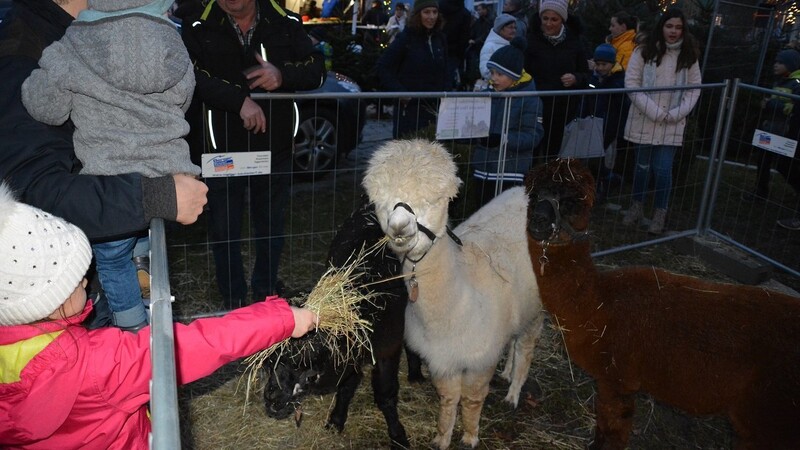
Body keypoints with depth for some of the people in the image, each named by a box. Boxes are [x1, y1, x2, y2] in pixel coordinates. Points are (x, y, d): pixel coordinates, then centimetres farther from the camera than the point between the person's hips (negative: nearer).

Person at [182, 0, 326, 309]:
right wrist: (239, 100, -29)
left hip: (275, 148, 2)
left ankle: (266, 292, 39)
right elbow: (191, 76, -19)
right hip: (222, 152, -2)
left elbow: (317, 70, -1)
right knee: (225, 231, 10)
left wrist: (283, 75, -21)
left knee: (271, 225, 18)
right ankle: (233, 300, 30)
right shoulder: (199, 28, -5)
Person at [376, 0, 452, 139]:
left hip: (435, 106, 5)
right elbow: (382, 67, -8)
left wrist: (446, 90, 6)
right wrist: (398, 91, -13)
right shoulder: (406, 38, -7)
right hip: (409, 106, -5)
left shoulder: (440, 38, 9)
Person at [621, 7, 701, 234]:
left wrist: (676, 113, -10)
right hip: (644, 120, -1)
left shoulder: (689, 56, 5)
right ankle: (637, 206, 26)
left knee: (663, 169, -3)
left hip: (672, 124, 1)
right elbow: (631, 83, -8)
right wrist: (653, 111, -14)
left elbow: (694, 89, 5)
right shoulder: (644, 51, -3)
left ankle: (660, 213, 11)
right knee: (643, 165, 9)